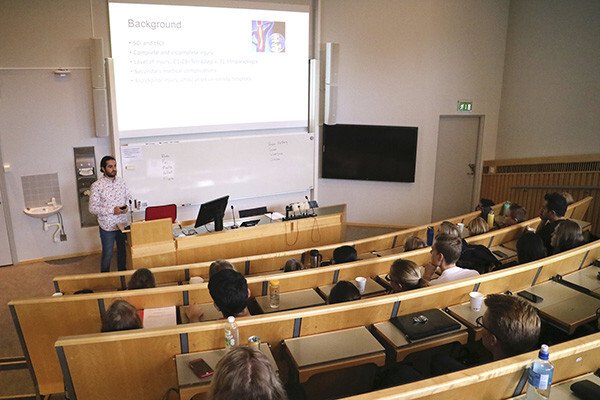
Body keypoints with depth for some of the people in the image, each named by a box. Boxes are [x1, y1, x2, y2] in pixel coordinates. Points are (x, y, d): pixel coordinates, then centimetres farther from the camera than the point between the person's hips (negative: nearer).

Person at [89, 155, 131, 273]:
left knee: (123, 251, 18)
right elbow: (92, 208, -15)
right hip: (107, 226, -5)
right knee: (107, 254, 8)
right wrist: (112, 210, -24)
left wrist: (127, 206, -9)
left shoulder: (121, 182, 1)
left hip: (123, 224, 5)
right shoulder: (97, 186, -14)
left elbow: (128, 197, 13)